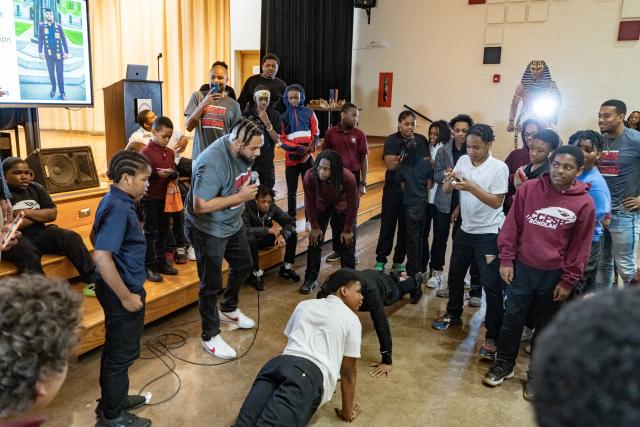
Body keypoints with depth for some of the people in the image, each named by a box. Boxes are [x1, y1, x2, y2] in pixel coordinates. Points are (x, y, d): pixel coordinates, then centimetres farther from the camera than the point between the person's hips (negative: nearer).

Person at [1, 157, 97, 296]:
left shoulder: (36, 189, 11)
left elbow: (52, 214, 5)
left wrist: (26, 213, -10)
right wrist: (38, 215, -8)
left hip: (39, 234, 5)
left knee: (72, 237, -15)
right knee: (28, 252, -37)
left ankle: (93, 279, -15)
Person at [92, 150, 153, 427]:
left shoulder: (113, 201, 5)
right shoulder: (119, 208, -25)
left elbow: (96, 237, 20)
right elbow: (101, 256, -32)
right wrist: (126, 297, -24)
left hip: (119, 286, 10)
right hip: (122, 290, -10)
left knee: (115, 348, 23)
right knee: (123, 353, 6)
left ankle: (112, 399, 41)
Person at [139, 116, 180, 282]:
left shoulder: (169, 152, 9)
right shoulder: (145, 151, -10)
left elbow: (175, 173, 11)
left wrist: (172, 174, -11)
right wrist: (157, 174, -27)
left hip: (165, 197, 6)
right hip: (150, 198, -6)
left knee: (163, 231, 14)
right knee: (150, 233, 1)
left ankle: (161, 262, 27)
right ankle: (149, 267, 8)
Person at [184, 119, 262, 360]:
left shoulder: (243, 152, -7)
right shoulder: (212, 163, -33)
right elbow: (200, 206, -33)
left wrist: (248, 190, -1)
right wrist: (240, 197, -30)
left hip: (233, 224, 8)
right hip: (208, 231, -8)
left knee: (243, 266, 23)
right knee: (211, 285, 3)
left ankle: (228, 309, 48)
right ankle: (210, 337, 21)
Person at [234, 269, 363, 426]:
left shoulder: (304, 305, 30)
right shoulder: (351, 319, 15)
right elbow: (348, 372, 18)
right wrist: (347, 412, 30)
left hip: (278, 362, 5)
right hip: (311, 374, -5)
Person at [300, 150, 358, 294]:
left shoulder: (348, 178, -38)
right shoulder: (309, 177, -34)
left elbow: (352, 205, -21)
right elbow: (310, 203, -17)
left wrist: (348, 230, -12)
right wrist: (315, 227, -8)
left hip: (342, 207, -1)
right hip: (321, 206, 1)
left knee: (346, 242, -1)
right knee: (315, 240, -1)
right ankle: (311, 279, 11)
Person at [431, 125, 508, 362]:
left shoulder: (499, 168, -14)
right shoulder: (463, 161, 1)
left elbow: (496, 202, -18)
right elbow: (446, 190, 2)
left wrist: (471, 187, -27)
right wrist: (450, 180, -19)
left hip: (489, 233, -6)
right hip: (465, 229, 6)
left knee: (491, 285, -5)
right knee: (455, 275, 19)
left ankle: (492, 336, 5)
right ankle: (453, 315, 40)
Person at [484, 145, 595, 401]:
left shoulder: (584, 203, -7)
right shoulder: (528, 189, -5)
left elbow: (580, 247, -2)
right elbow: (512, 225, 0)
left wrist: (569, 281, -1)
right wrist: (506, 260, -2)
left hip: (554, 275, 0)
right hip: (522, 268, 1)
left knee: (545, 326, 13)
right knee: (512, 319, 9)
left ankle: (536, 374, 30)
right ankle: (504, 364, 29)